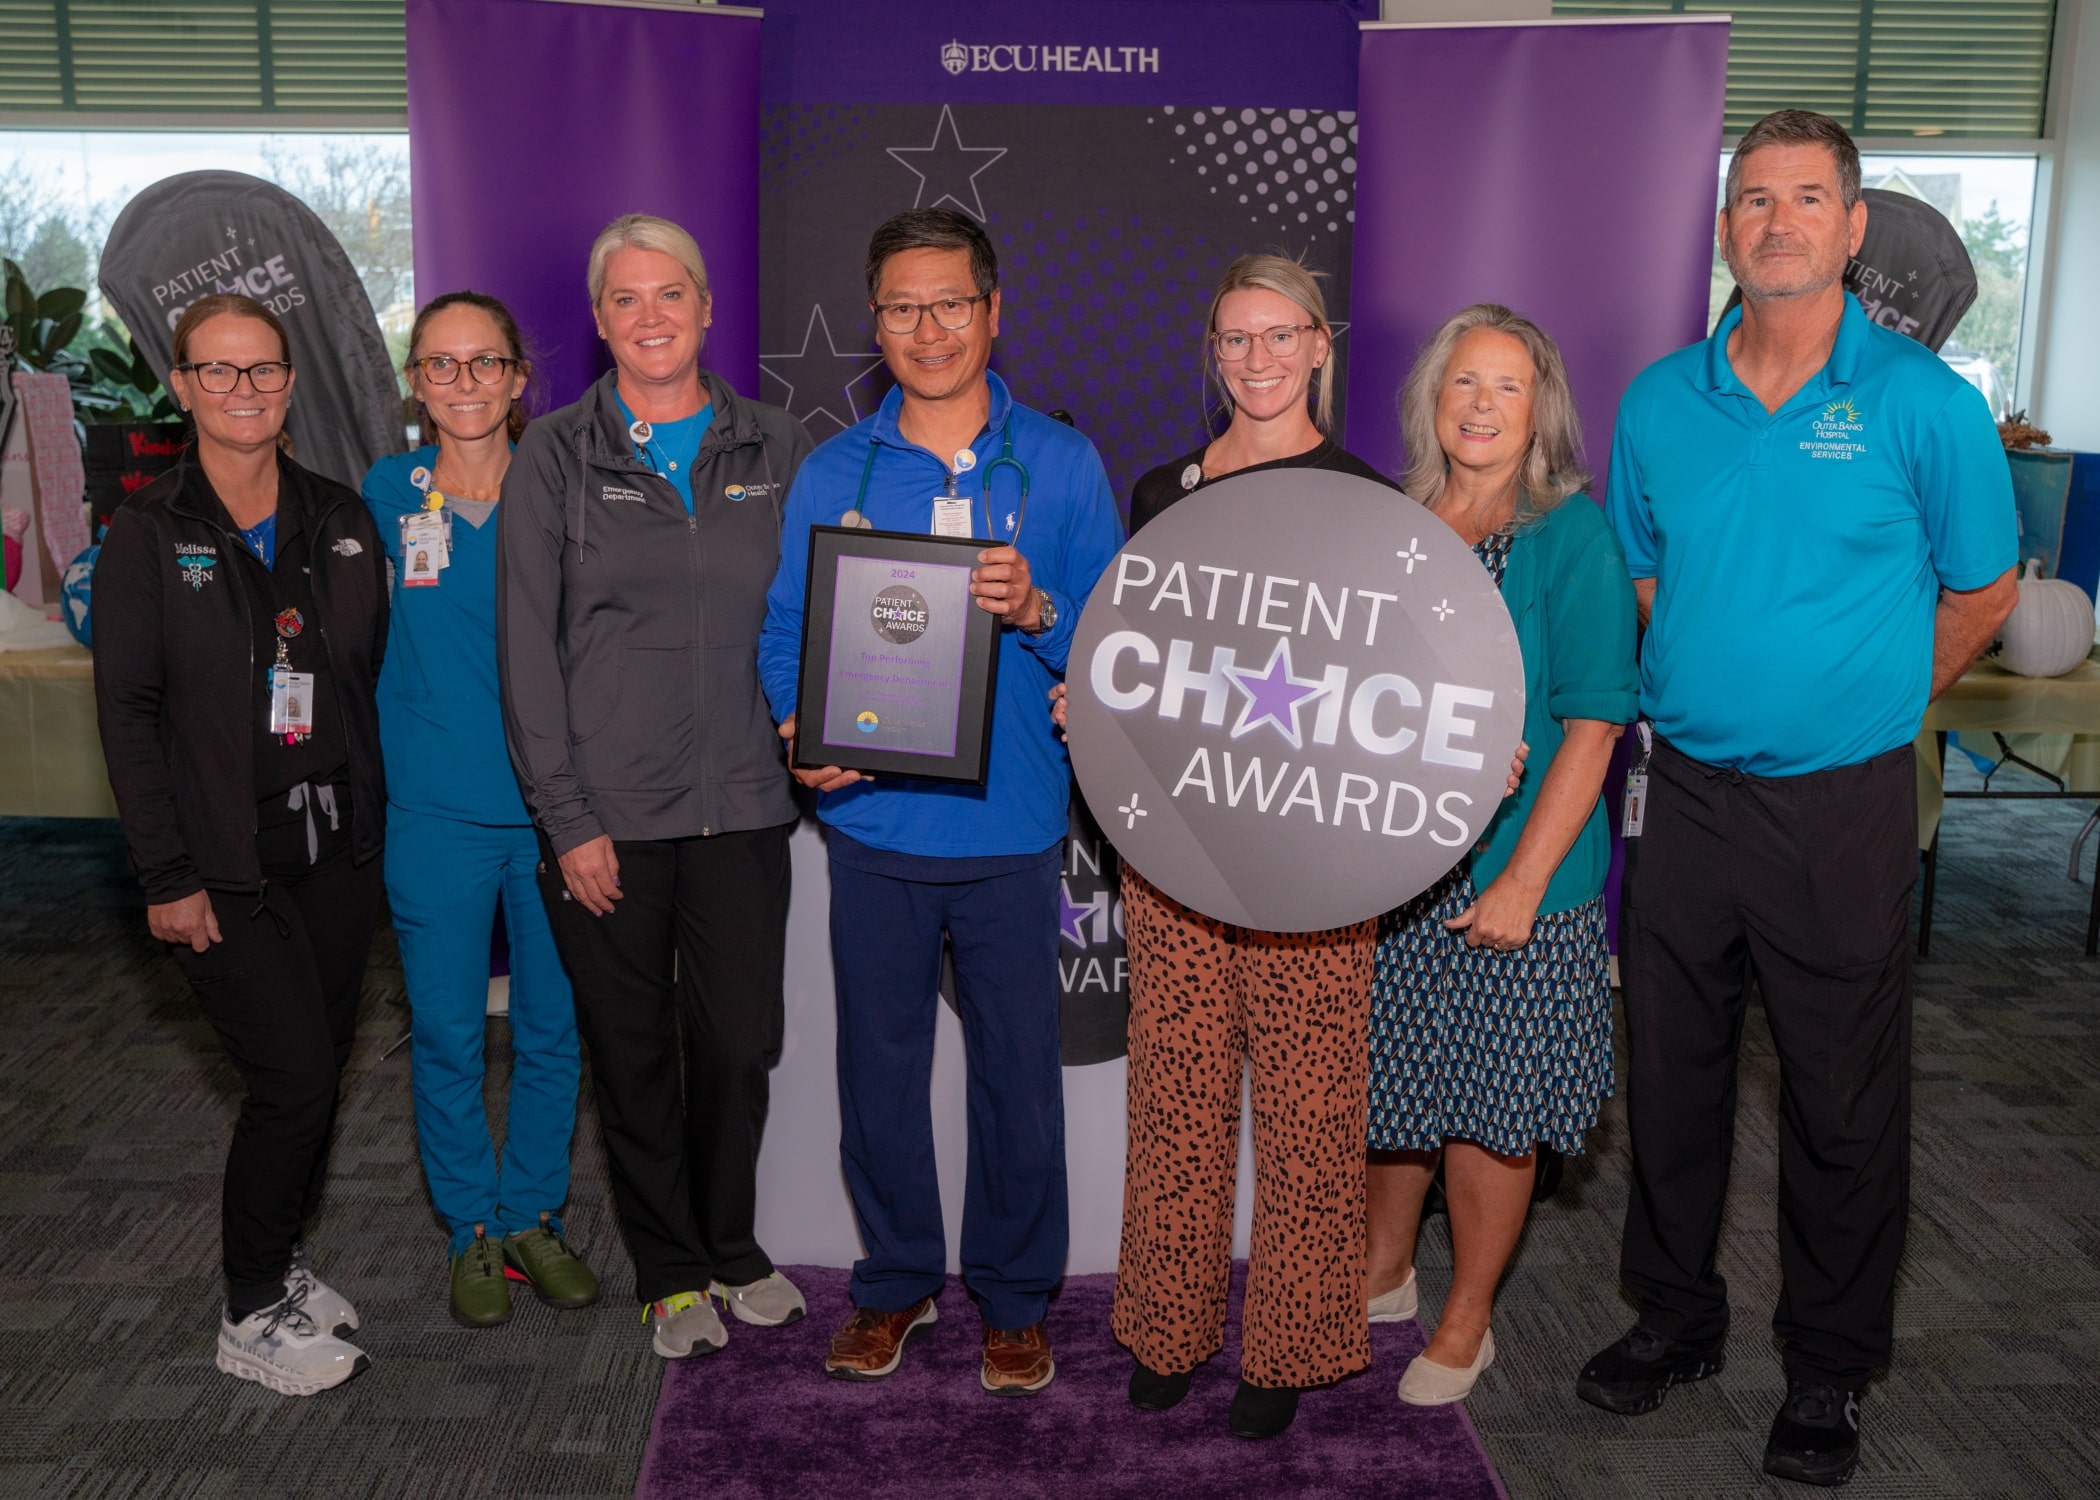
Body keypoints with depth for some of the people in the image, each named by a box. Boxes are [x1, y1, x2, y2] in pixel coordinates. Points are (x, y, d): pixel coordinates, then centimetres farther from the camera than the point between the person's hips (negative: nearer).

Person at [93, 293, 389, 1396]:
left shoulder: (339, 519, 7)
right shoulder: (148, 532, -4)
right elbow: (127, 713, -6)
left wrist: (374, 819, 5)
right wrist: (167, 876, -11)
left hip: (336, 848, 5)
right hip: (225, 867, -4)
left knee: (318, 1066, 12)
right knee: (293, 1074, -7)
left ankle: (281, 1261, 33)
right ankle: (253, 1315, 12)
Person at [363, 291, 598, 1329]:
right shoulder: (389, 495, 2)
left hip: (554, 806, 0)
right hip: (437, 812, 0)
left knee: (554, 1029, 10)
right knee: (448, 1034, 8)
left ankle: (533, 1216, 29)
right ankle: (474, 1232, 27)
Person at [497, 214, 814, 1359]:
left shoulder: (777, 450, 8)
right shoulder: (554, 459, 1)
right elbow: (526, 648, -2)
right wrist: (564, 817, -7)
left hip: (744, 807, 2)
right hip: (607, 818, -1)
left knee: (740, 1042, 8)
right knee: (634, 1052, 8)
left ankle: (731, 1247, 32)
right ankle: (669, 1272, 28)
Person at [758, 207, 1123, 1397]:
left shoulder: (1064, 464, 2)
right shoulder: (832, 474, 7)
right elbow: (787, 636, 7)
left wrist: (1038, 612, -21)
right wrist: (802, 733, -13)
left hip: (1012, 826, -1)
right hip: (874, 823, 2)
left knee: (1019, 1071, 7)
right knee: (880, 1066, 11)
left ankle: (1015, 1296, 27)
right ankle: (896, 1281, 32)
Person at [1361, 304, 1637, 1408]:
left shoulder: (1572, 533, -10)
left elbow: (1591, 726, -13)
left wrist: (1523, 880, -17)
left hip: (1511, 873, -4)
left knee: (1489, 1105, 7)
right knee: (1394, 1080, 17)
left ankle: (1466, 1321, 28)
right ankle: (1385, 1272, 39)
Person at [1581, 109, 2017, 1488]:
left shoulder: (1922, 403, -6)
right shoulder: (1661, 402, 4)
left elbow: (1982, 593, 4)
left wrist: (1860, 703, 6)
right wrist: (1704, 697, 11)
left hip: (1842, 807, -3)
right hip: (1684, 793, 3)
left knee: (1845, 1103, 8)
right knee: (1672, 1073, 14)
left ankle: (1831, 1368, 27)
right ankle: (1677, 1313, 34)